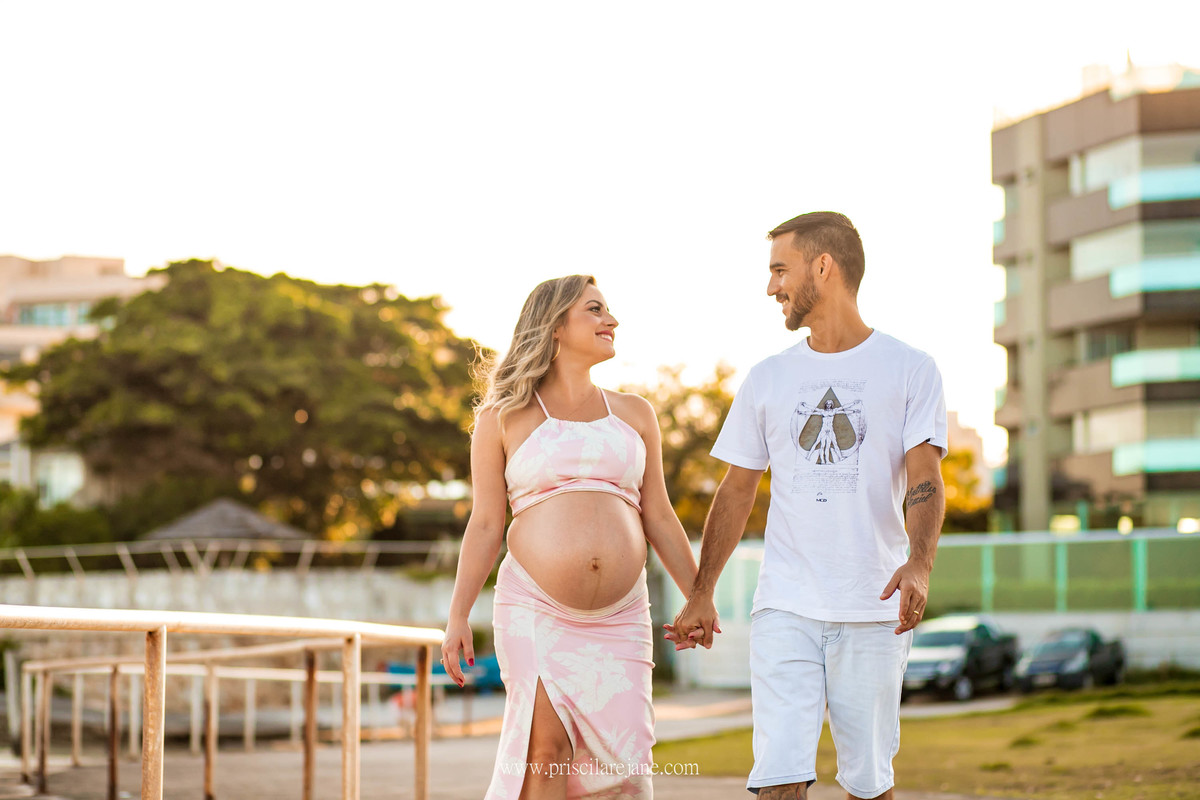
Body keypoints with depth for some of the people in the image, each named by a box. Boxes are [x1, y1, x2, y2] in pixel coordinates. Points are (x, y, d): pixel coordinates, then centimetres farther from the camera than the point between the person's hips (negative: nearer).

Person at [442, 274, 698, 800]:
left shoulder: (633, 414, 15)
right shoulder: (504, 418, 7)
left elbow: (658, 517, 17)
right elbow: (484, 526, 4)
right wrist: (457, 617, -3)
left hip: (619, 619, 3)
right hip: (535, 612, -3)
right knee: (547, 748, -13)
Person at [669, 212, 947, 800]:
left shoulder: (910, 370, 2)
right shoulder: (768, 379, 12)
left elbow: (924, 479, -8)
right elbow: (737, 491, 17)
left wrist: (919, 563, -26)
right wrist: (701, 595, 15)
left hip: (874, 612, -2)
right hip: (785, 609, 2)